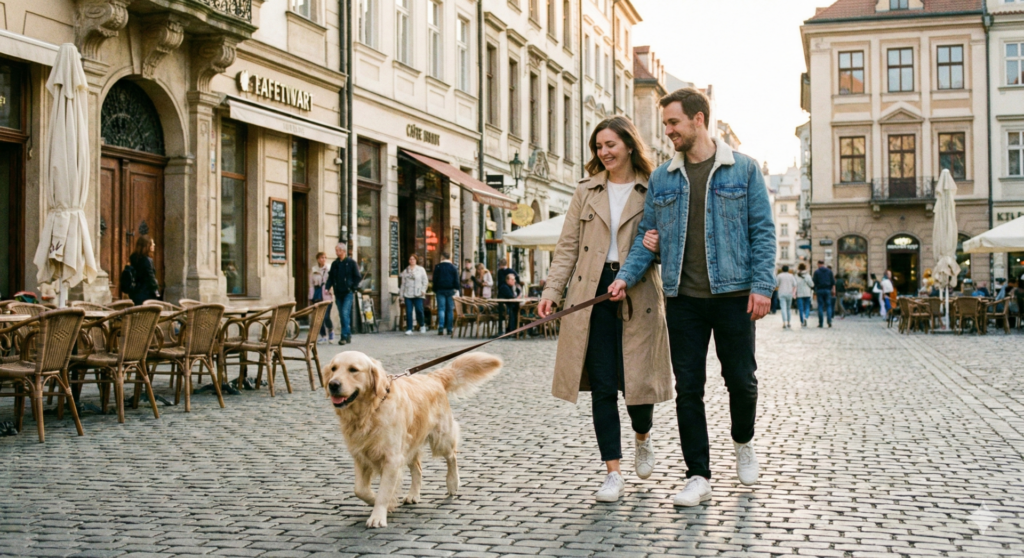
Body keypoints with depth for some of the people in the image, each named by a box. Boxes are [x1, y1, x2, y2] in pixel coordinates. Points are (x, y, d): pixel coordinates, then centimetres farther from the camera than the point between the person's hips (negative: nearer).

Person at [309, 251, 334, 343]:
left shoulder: (329, 270, 0)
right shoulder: (313, 270, 9)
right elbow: (311, 284, 11)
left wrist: (329, 289, -18)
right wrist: (311, 297, 6)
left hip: (326, 296, -3)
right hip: (317, 296, 3)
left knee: (326, 317, -12)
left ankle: (331, 330, 16)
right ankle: (323, 336, 15)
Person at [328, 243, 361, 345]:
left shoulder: (351, 263, -1)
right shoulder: (334, 264, 12)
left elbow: (357, 277, 0)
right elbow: (330, 277, 16)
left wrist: (353, 288, -9)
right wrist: (328, 287, 1)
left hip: (348, 293, -5)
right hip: (338, 293, 5)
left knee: (345, 313, -16)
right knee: (342, 315, 7)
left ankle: (345, 335, -15)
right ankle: (348, 335, 15)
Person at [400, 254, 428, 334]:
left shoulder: (421, 269, 9)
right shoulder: (405, 271, 16)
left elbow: (424, 281, 6)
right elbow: (403, 283, 16)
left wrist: (423, 290, -7)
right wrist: (402, 294, 11)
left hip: (418, 294, -2)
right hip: (408, 295, 2)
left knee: (419, 310, -10)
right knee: (408, 312, -3)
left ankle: (422, 325, 15)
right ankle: (409, 329, 2)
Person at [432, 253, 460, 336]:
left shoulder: (437, 267, 2)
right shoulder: (454, 267, 4)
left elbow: (435, 280, 3)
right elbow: (456, 281, 1)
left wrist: (434, 291, 9)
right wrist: (456, 291, 3)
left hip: (440, 290, -1)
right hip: (450, 291, 1)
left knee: (441, 309, -2)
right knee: (450, 310, 4)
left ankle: (441, 328, -16)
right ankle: (449, 330, 4)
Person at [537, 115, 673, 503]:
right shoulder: (587, 191, 13)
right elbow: (568, 246, 10)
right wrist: (552, 290, -1)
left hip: (638, 295, -2)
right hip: (592, 294, 2)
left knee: (637, 378, -2)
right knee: (602, 386, -1)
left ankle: (643, 438, 33)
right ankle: (613, 473, 6)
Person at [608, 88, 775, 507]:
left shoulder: (743, 170, 1)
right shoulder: (662, 178, 10)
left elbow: (762, 231, 0)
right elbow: (647, 236, 11)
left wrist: (762, 286, -9)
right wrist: (626, 276, -3)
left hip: (733, 294, -2)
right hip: (683, 298, 3)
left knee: (741, 378, 5)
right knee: (688, 387, 1)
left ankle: (743, 443, 36)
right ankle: (698, 477, 9)